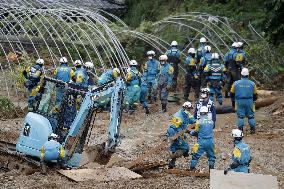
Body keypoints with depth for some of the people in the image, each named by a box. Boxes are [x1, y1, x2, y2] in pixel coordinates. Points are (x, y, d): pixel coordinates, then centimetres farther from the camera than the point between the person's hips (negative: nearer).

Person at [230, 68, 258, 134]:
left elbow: (232, 93, 6)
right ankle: (252, 129, 11)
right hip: (249, 102, 0)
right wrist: (253, 100, 24)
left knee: (240, 116, 4)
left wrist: (233, 101, 19)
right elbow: (255, 95, 6)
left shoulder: (236, 83, -2)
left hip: (239, 102, 0)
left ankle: (240, 130, 1)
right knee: (251, 116, 10)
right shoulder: (252, 84, -2)